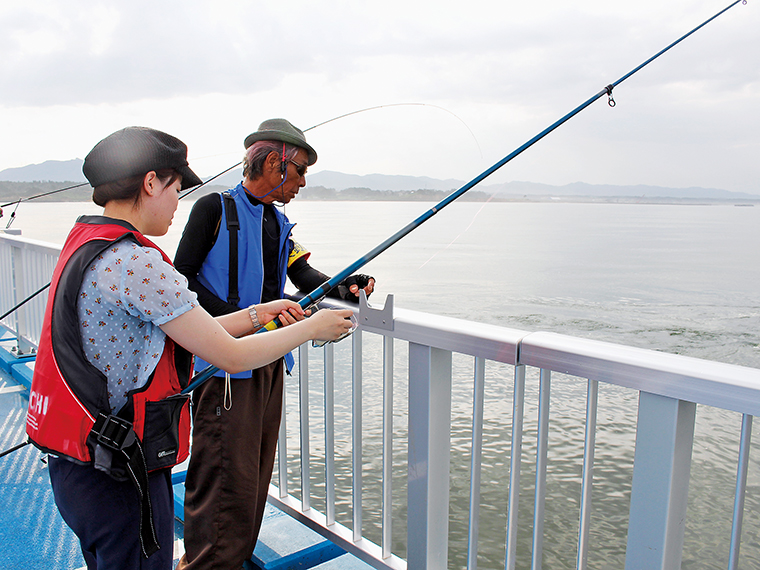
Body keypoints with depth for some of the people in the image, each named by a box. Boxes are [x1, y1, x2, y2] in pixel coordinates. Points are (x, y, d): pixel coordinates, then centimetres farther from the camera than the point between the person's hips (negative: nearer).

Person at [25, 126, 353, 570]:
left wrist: (255, 315, 10)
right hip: (119, 479, -10)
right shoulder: (137, 262, -23)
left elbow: (179, 335, 10)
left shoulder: (85, 246, 7)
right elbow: (232, 356, -18)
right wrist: (313, 328, -6)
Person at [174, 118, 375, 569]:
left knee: (256, 474, 15)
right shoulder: (216, 209, -5)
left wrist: (342, 287, -12)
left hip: (270, 362, 7)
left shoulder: (279, 223, 17)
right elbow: (182, 280, -9)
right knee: (226, 478, -5)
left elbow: (304, 275, 9)